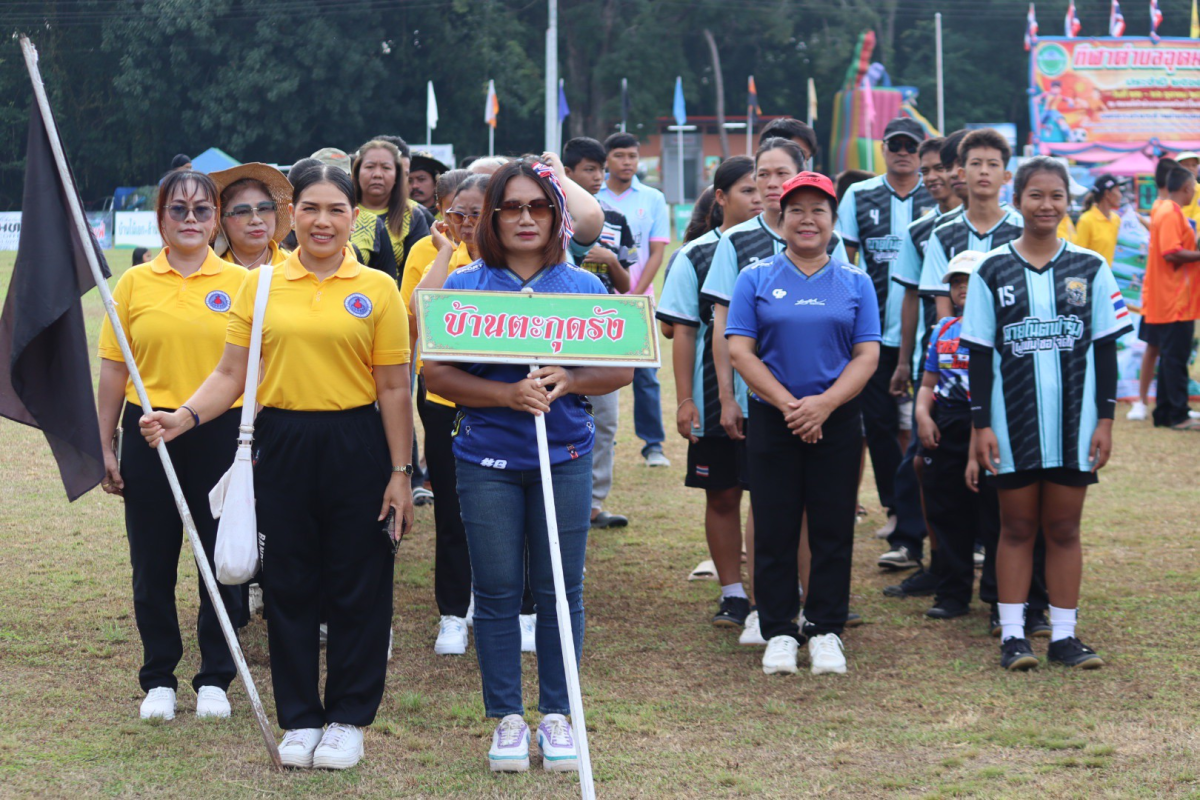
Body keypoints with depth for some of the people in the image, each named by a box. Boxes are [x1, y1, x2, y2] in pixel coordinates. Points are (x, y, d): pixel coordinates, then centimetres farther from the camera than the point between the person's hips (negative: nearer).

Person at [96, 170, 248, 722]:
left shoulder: (240, 283, 0)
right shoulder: (134, 283, 3)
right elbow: (113, 370, 5)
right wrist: (104, 447, 4)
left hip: (220, 435, -1)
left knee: (221, 561, 5)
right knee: (152, 563, 7)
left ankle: (215, 678, 18)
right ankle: (159, 679, 19)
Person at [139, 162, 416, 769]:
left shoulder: (376, 289, 0)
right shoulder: (260, 286, 5)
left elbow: (393, 389, 0)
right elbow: (231, 374, 3)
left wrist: (400, 473, -3)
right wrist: (185, 416, -14)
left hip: (355, 446, -1)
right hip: (282, 444, 2)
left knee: (357, 586, 5)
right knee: (289, 584, 7)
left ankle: (349, 717, 18)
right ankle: (299, 718, 19)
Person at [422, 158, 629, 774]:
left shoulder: (584, 288, 5)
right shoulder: (464, 286, 2)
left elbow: (621, 368, 7)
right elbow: (436, 373, -3)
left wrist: (569, 381, -13)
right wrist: (508, 394, -17)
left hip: (565, 456, 1)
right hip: (487, 459, -1)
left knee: (561, 589, 4)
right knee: (496, 591, 3)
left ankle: (556, 716, 15)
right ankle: (506, 718, 13)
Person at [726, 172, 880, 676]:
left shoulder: (855, 283, 7)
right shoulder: (756, 279, 4)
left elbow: (867, 355, 1)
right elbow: (739, 351, -3)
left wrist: (824, 403, -14)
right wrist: (788, 404, -13)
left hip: (838, 422, 1)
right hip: (772, 421, -1)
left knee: (833, 530, 3)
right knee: (775, 530, 2)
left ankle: (826, 630, 13)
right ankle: (778, 633, 10)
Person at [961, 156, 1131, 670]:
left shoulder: (1090, 269, 3)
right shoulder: (992, 271, 1)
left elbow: (1105, 351, 5)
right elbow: (980, 353, 1)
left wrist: (1106, 419, 0)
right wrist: (981, 425, -3)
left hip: (1074, 422, 1)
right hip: (1014, 423, -1)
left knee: (1064, 528, 6)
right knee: (1017, 527, 6)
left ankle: (1064, 635, 13)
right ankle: (1012, 634, 11)